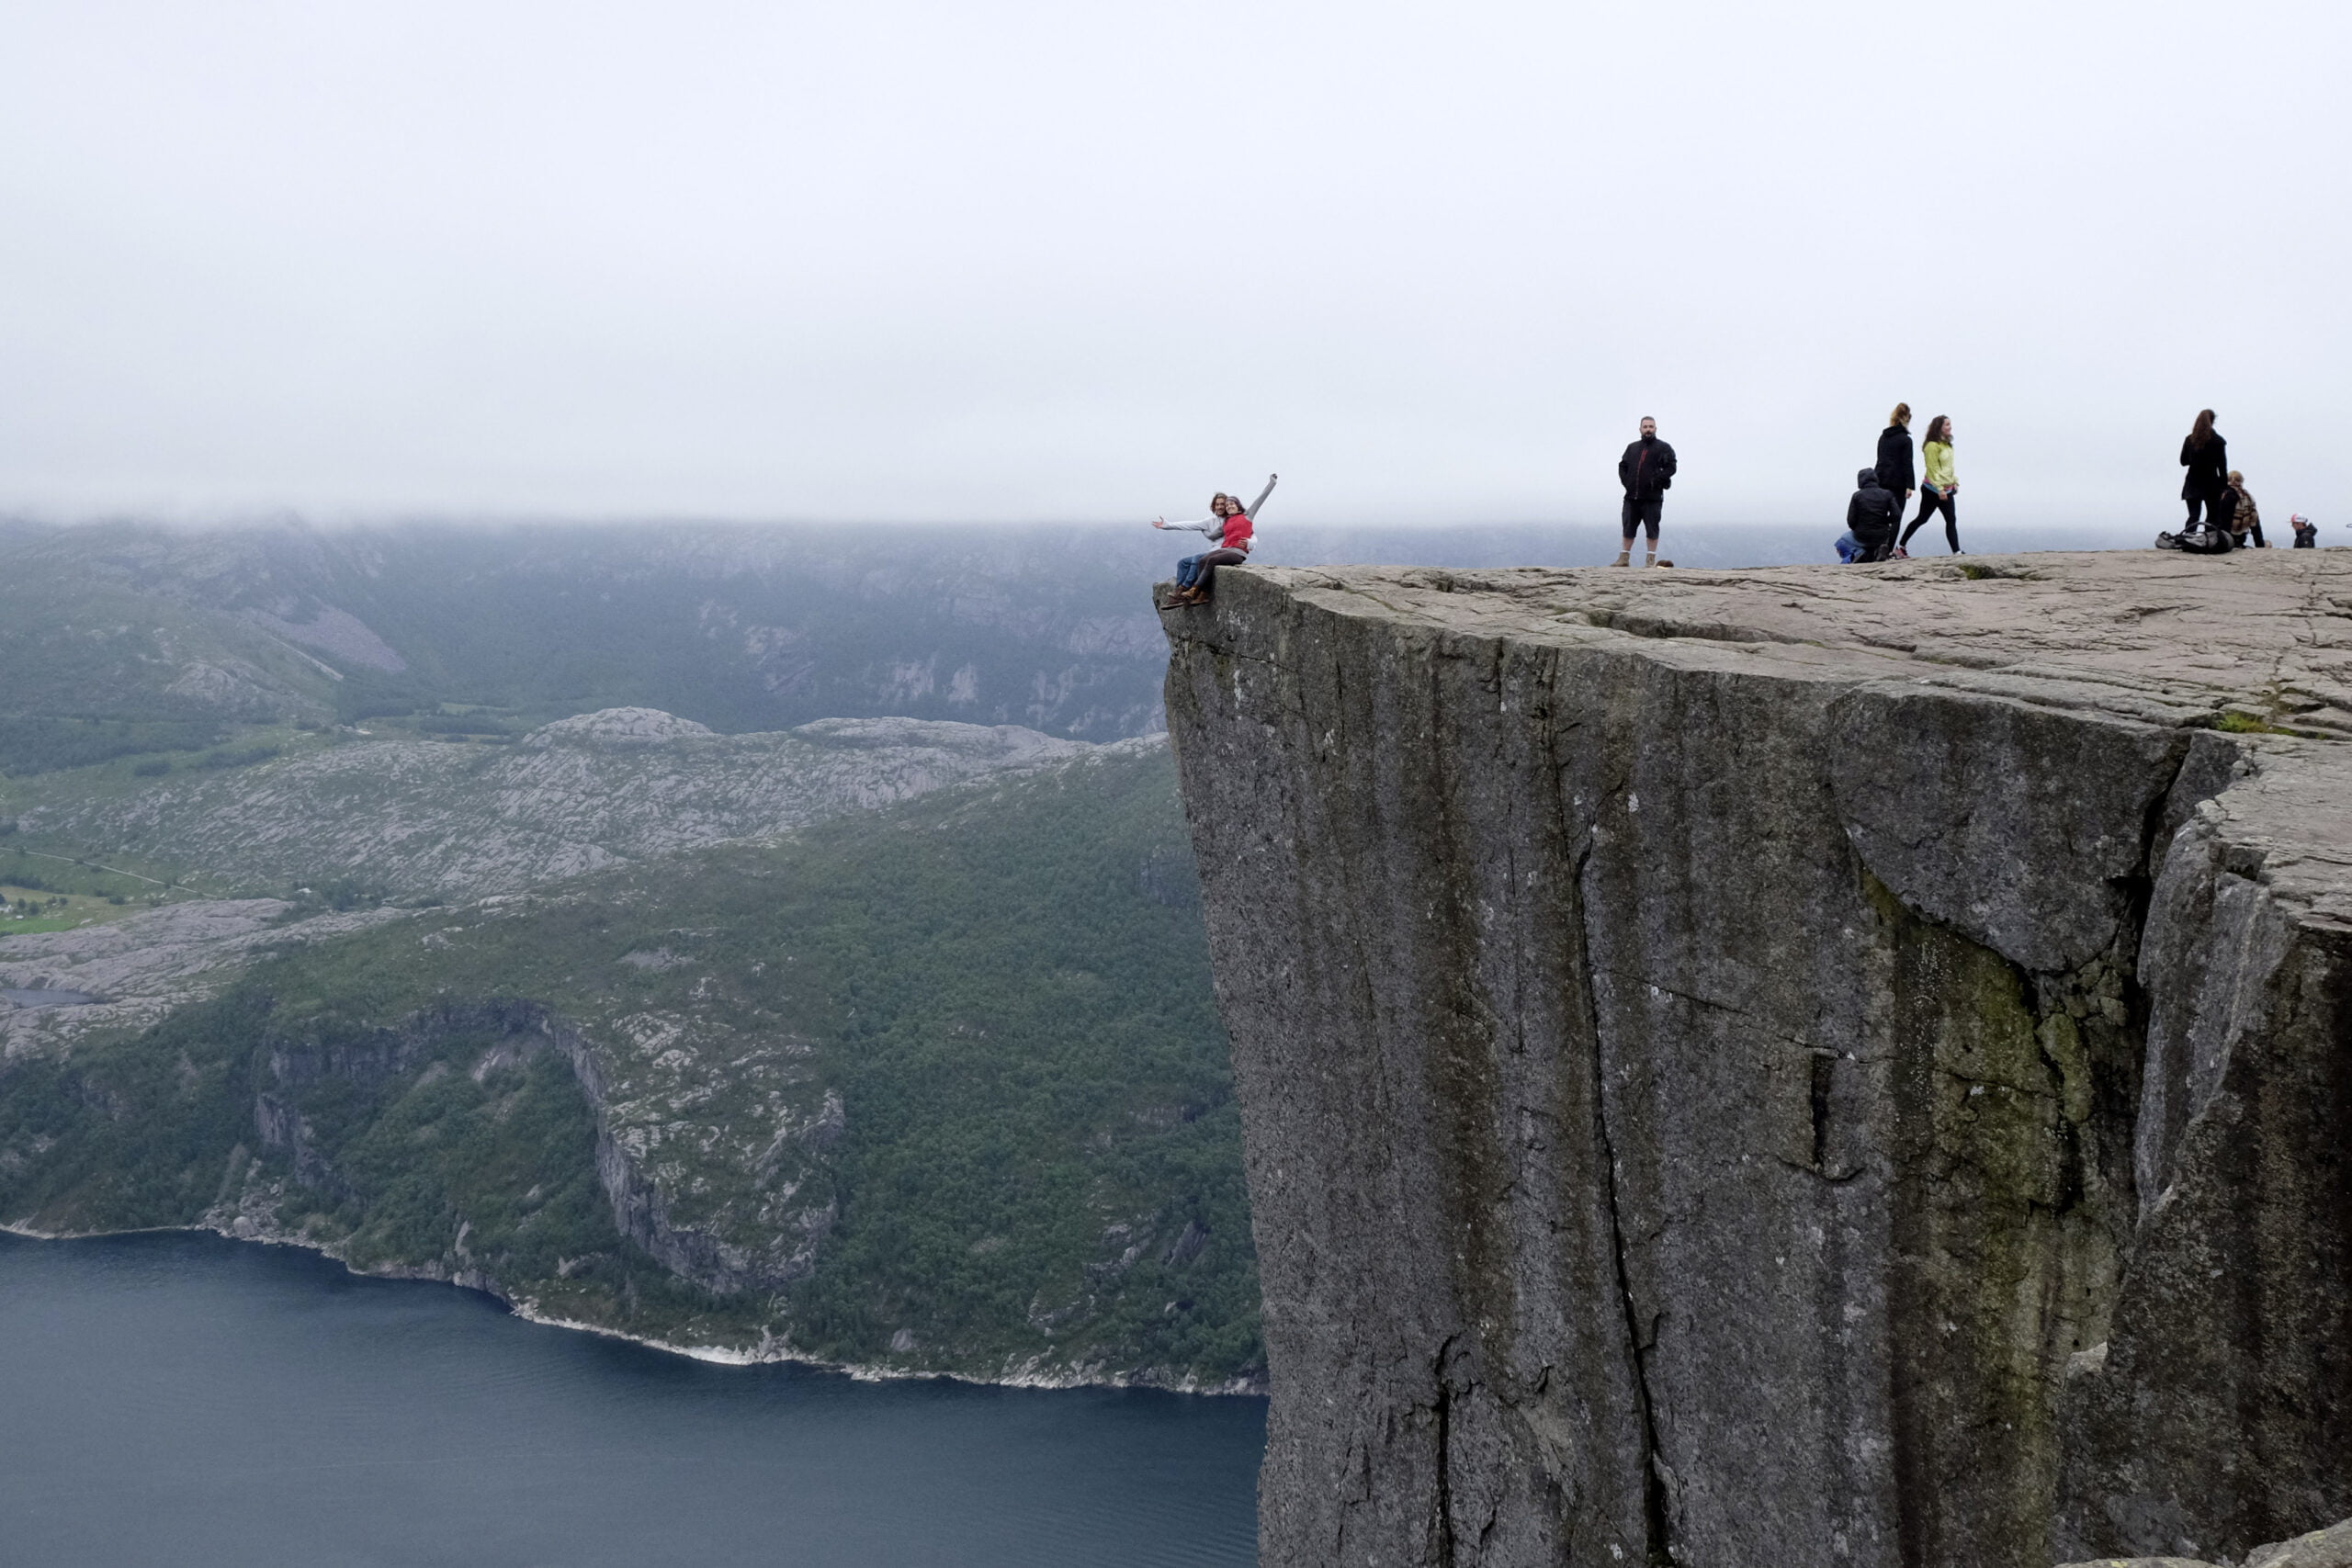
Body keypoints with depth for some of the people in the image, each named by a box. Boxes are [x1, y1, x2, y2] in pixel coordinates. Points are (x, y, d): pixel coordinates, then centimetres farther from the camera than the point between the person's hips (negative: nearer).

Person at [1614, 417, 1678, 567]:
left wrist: (1655, 481, -14)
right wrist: (1625, 480, 3)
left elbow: (1671, 467, -7)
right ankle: (1624, 558, 14)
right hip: (1632, 496, 5)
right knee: (1628, 527, 7)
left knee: (1652, 529, -1)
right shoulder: (1632, 448, 16)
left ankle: (1651, 560, 4)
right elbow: (1622, 465, 20)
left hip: (1652, 497, -5)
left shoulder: (1663, 448, 1)